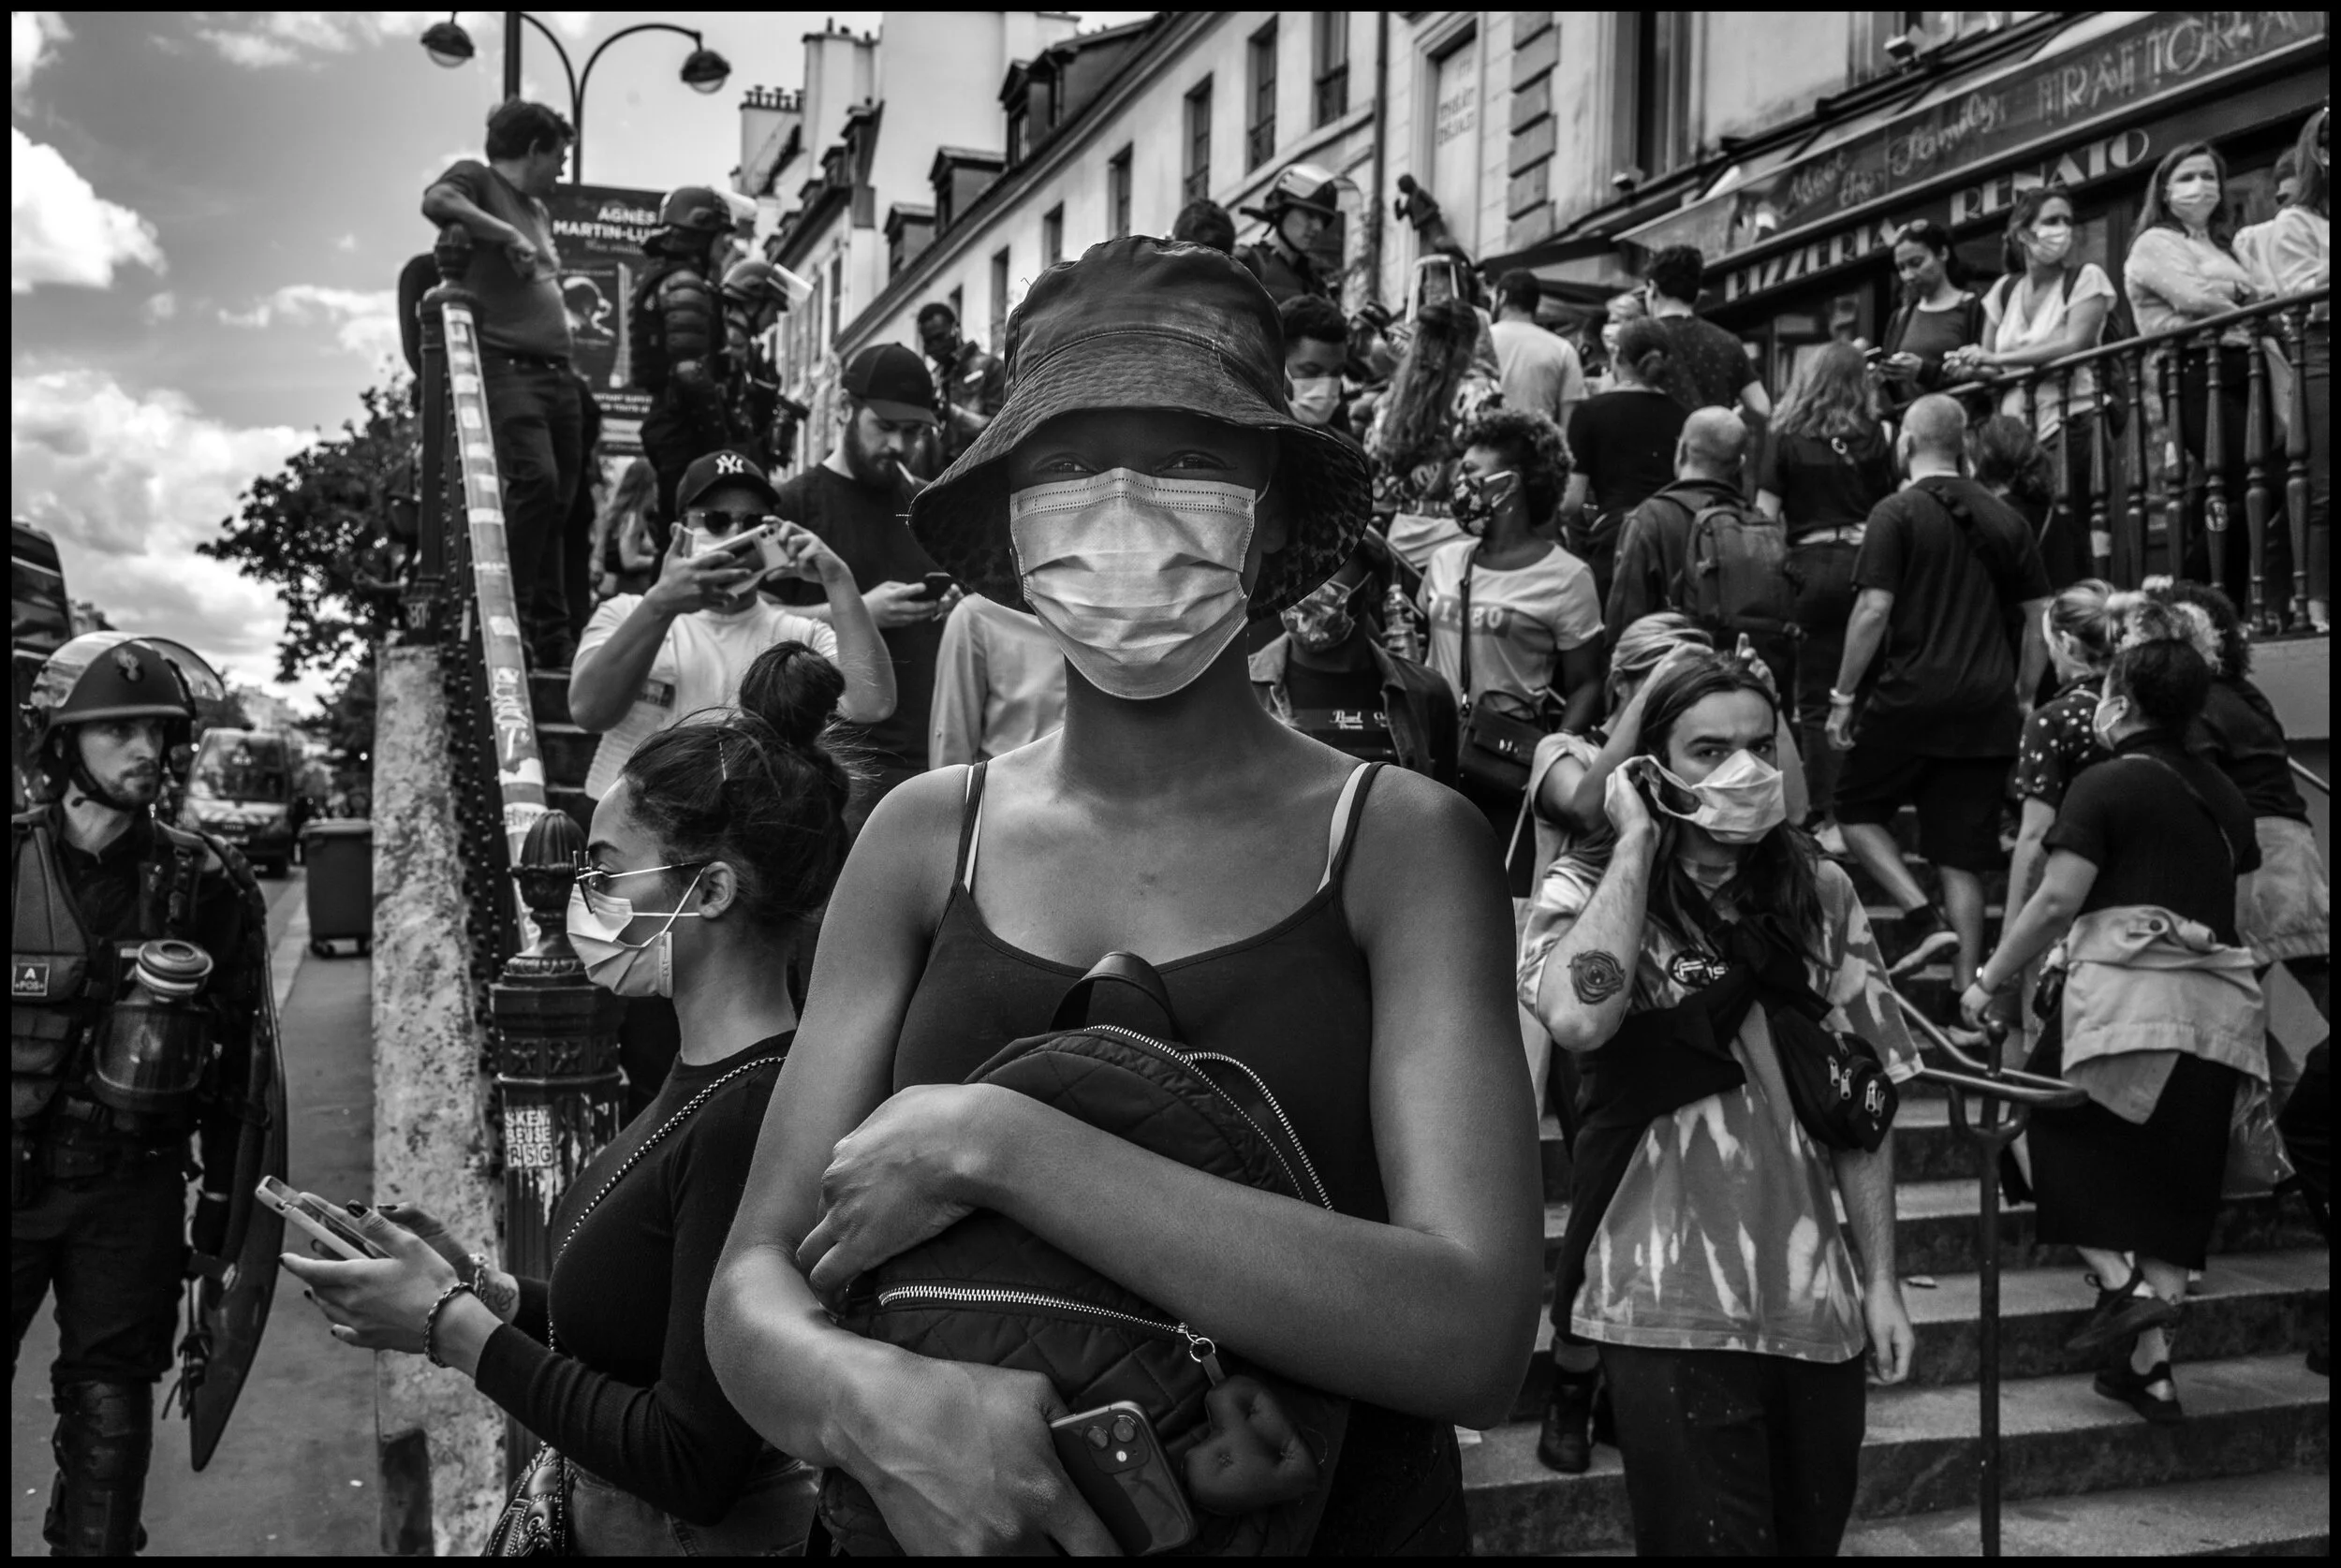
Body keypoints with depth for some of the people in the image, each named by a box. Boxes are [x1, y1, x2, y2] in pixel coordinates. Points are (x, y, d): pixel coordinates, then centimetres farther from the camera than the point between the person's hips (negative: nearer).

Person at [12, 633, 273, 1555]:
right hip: (20, 1171, 0)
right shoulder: (18, 863, -5)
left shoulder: (205, 884, -2)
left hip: (134, 1185, 0)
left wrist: (224, 1202, 4)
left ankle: (94, 1543, 27)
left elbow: (242, 1060, 3)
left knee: (110, 1409, 9)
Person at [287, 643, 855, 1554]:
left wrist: (454, 1327, -15)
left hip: (699, 1535, -7)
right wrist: (483, 1290, -2)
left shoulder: (758, 1118, -24)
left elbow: (693, 1464, -22)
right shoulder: (705, 1074, 4)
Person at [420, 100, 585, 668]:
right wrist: (506, 234, -14)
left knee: (559, 500, 6)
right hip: (505, 365, -8)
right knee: (535, 479, -24)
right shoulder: (476, 179, 4)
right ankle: (508, 617, -18)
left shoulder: (540, 211, 28)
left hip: (557, 372, 8)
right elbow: (436, 200, -19)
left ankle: (552, 636, 12)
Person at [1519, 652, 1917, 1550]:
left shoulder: (1819, 894, 5)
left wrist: (1881, 1278, 4)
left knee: (1813, 1535, 19)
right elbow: (1577, 1018, -27)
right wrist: (1636, 839, -17)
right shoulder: (1587, 888, -5)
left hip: (1814, 1305, 5)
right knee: (1708, 1538, 2)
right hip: (1669, 1308, -4)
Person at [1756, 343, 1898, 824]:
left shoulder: (1786, 437, 3)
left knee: (1816, 700, 3)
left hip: (1811, 566, -1)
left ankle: (1827, 812, 0)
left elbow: (1765, 514, 0)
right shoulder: (1873, 436, 7)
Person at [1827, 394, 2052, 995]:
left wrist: (1843, 696, -7)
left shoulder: (1897, 513, -5)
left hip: (1910, 698, -5)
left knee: (1857, 809, 14)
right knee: (1962, 853, 8)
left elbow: (1874, 611, -13)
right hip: (1987, 710, 5)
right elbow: (2039, 615, 12)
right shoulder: (2003, 519, 11)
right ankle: (1967, 988, 7)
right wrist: (2024, 699, 19)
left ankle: (1921, 918, -3)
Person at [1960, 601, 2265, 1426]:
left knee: (2064, 1135, 12)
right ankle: (2149, 1364, 11)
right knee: (2175, 1180, 9)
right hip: (2219, 1008, 6)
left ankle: (2119, 1279, -5)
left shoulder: (2107, 784, -4)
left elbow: (2057, 900, -10)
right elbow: (2231, 900, 17)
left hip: (2129, 999, -6)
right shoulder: (2224, 795, 15)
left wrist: (1989, 981, -2)